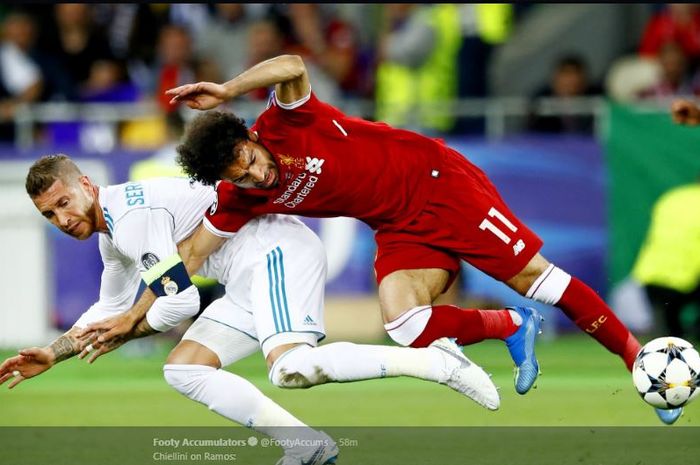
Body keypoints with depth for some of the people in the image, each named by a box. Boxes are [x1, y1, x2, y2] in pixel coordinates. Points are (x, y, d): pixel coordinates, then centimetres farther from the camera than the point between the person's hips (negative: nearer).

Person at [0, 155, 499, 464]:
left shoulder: (132, 215, -15)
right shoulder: (114, 234, 19)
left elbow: (181, 301, -17)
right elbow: (111, 310, 33)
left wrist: (121, 332, -1)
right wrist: (53, 354, 24)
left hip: (279, 253, -11)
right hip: (252, 277, 11)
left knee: (291, 368, -32)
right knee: (183, 370, 4)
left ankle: (435, 359, -26)